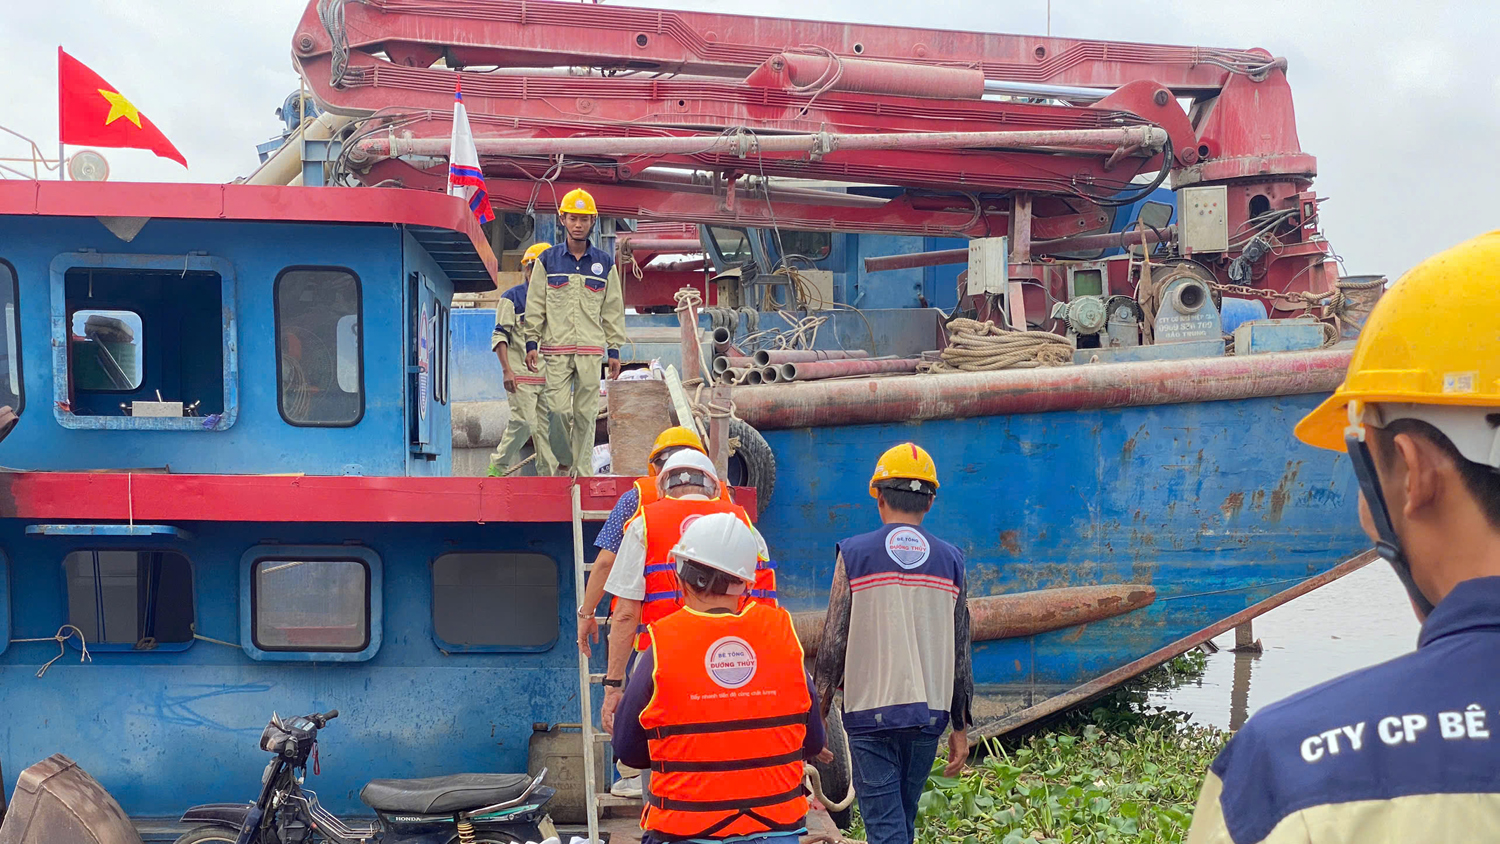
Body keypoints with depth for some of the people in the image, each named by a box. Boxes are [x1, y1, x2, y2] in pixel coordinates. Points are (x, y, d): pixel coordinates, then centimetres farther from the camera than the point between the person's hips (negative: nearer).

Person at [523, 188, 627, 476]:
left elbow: (613, 309, 12)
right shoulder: (547, 260, 6)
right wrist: (532, 343, 0)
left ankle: (582, 470, 6)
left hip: (591, 349, 1)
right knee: (557, 410, -9)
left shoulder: (605, 263, 10)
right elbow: (535, 304, 7)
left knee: (586, 413, 1)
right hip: (555, 348, -1)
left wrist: (614, 349, 8)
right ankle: (549, 468, 7)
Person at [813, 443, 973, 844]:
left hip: (871, 712, -4)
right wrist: (960, 727, 15)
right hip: (929, 715, 4)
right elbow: (960, 656, 7)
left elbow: (833, 645, -4)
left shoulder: (855, 554, -4)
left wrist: (817, 716, 5)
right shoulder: (951, 562, 5)